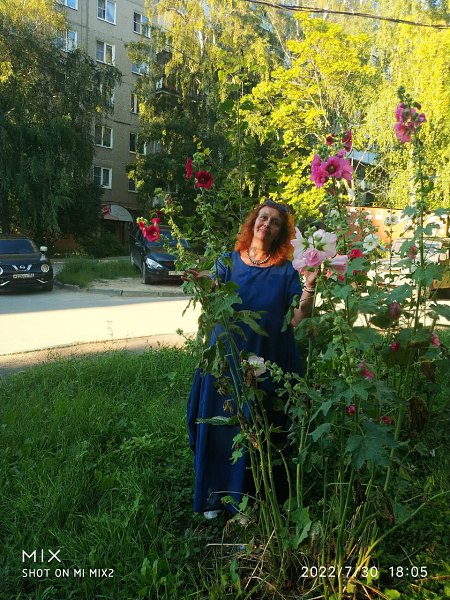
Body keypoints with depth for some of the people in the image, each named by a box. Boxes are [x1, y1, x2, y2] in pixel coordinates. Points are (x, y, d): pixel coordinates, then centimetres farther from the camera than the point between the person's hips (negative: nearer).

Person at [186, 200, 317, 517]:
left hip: (266, 362, -1)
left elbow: (298, 318, -6)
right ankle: (215, 494, 27)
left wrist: (309, 288, -20)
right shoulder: (229, 262, 4)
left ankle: (248, 495, 27)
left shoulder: (286, 271, 2)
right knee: (221, 422, 8)